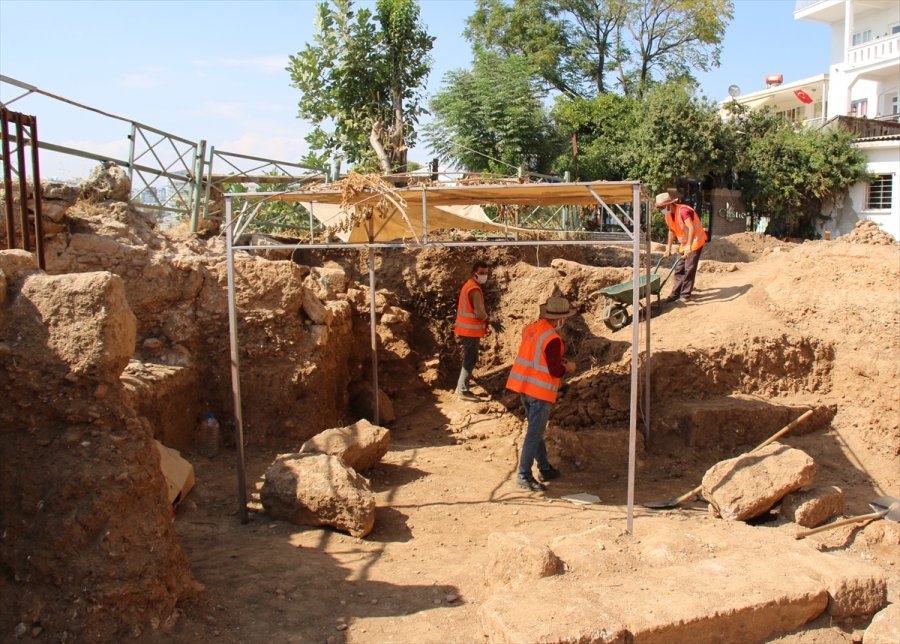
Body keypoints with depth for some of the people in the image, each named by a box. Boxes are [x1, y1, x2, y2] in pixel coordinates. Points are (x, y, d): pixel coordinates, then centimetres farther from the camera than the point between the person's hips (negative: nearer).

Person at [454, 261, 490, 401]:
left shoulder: (468, 285, 13)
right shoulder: (475, 290, -19)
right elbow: (480, 313, -23)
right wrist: (486, 316, -1)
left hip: (466, 329, 10)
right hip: (471, 331, -10)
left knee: (469, 359, 19)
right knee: (470, 360, -3)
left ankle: (461, 386, 25)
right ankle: (463, 390, 2)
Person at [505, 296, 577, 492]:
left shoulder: (530, 328, 4)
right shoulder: (553, 339, -20)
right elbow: (556, 371, -19)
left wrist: (559, 361, 13)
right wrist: (568, 367, 1)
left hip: (523, 386, 9)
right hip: (540, 391, -9)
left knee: (536, 430, 19)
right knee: (534, 433, 0)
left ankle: (544, 469, 31)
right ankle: (524, 475, 3)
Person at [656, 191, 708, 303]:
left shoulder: (683, 211, -27)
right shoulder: (668, 215, 0)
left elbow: (691, 228, -37)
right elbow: (671, 231, 14)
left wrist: (689, 246, -45)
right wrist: (668, 247, 11)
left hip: (695, 242, -8)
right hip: (683, 244, 8)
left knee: (689, 269, -7)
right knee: (679, 269, 6)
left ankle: (686, 295, -2)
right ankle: (675, 294, 9)